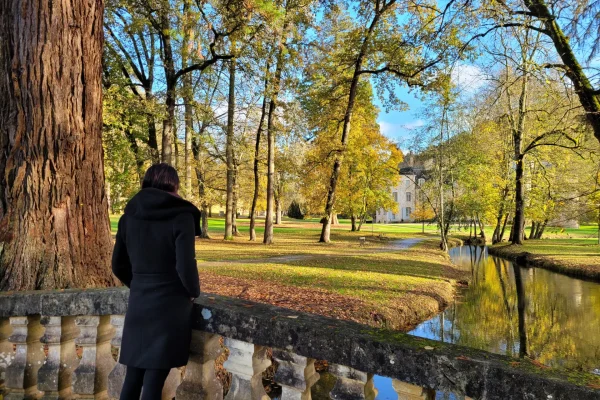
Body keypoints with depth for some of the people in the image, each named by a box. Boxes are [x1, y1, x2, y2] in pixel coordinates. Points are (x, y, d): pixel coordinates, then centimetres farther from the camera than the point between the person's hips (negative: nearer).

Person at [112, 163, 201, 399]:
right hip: (170, 306, -5)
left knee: (133, 377, 16)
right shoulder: (181, 216, -12)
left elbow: (119, 266, 10)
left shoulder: (129, 215, 4)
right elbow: (185, 267, -18)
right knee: (154, 380, 5)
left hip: (138, 305, 5)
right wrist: (194, 292, 1)